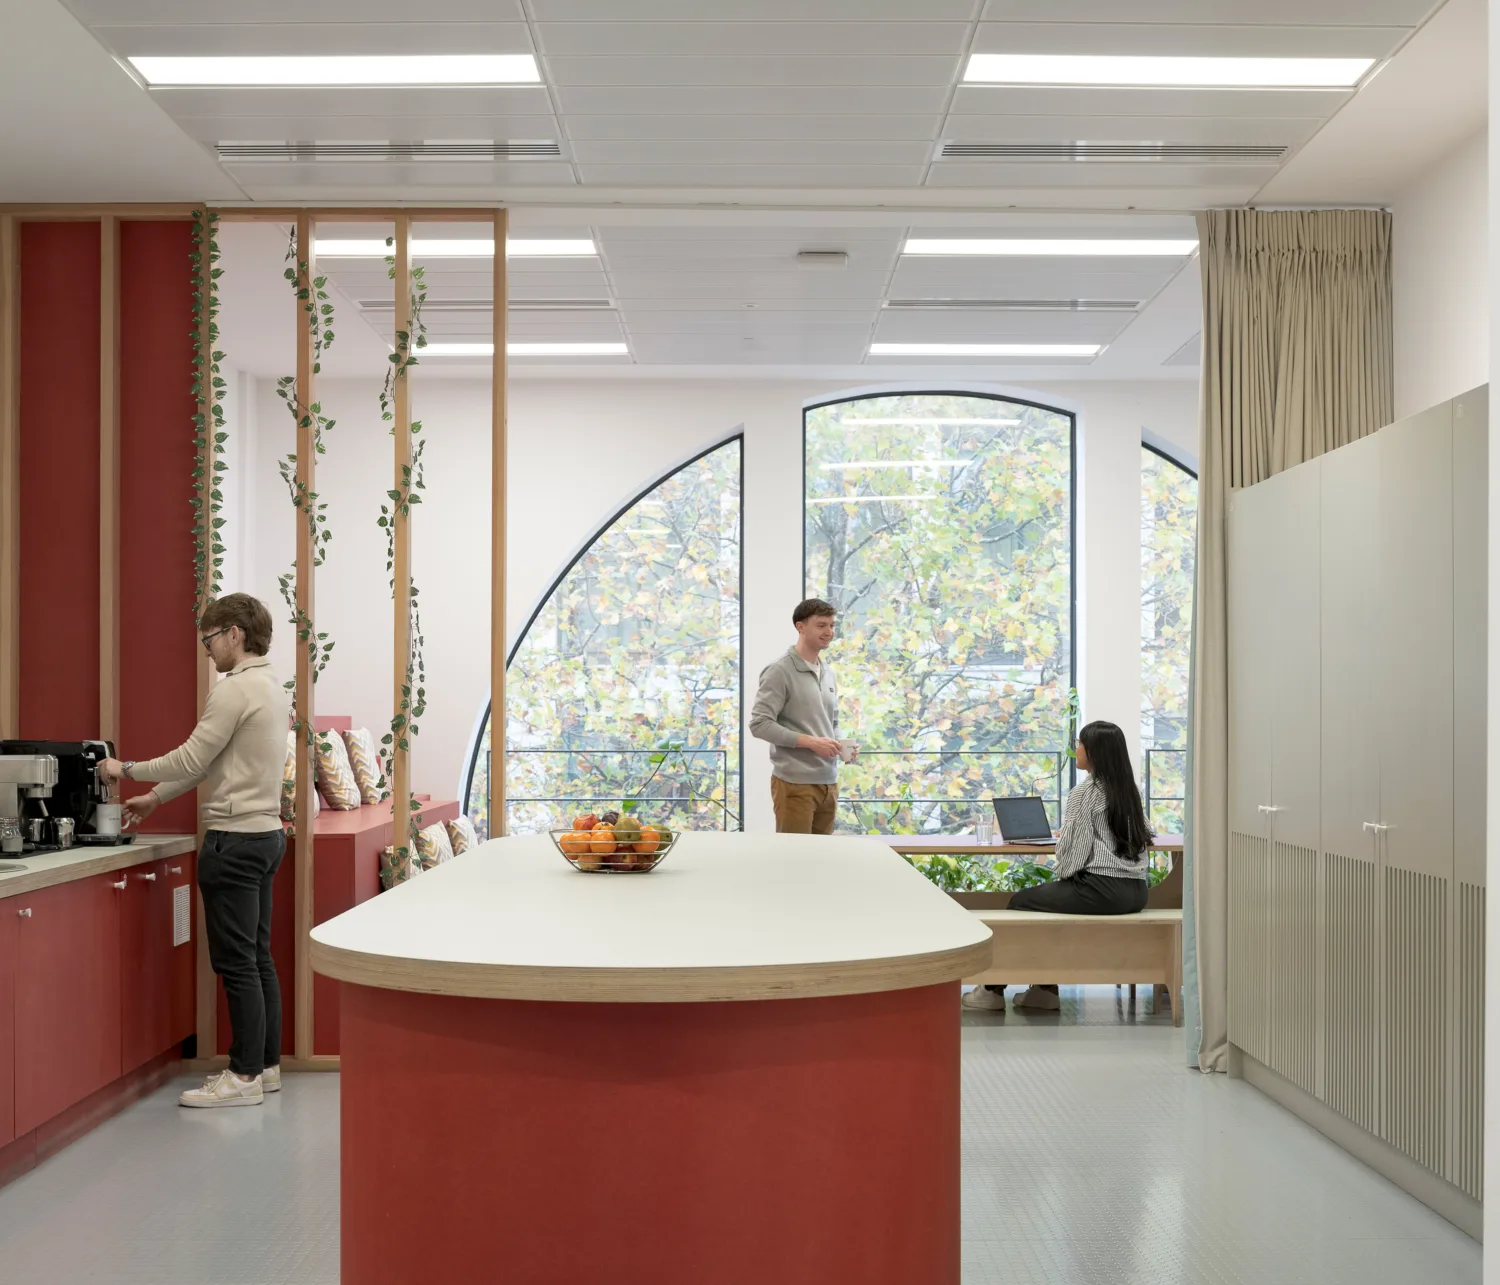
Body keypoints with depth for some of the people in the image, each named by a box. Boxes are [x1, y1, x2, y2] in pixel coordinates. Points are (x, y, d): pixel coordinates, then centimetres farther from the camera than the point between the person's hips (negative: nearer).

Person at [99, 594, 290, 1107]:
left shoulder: (236, 689, -16)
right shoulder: (270, 686, 14)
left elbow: (191, 759, -14)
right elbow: (209, 763, 19)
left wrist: (125, 770, 0)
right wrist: (155, 797, 22)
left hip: (235, 839, -10)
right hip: (265, 833, 10)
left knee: (237, 962, -4)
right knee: (257, 957, 13)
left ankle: (245, 1078, 1)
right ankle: (265, 1065, 19)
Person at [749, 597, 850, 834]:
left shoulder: (828, 672, 15)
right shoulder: (780, 671, -9)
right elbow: (759, 724, -15)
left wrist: (839, 745, 1)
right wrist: (810, 742, -18)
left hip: (828, 782, 7)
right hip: (795, 783, -7)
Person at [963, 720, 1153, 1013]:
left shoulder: (1084, 792, -10)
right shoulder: (1130, 790, 11)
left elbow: (1071, 848, -15)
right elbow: (1145, 837, 23)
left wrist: (1061, 874, 6)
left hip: (1101, 890, -8)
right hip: (1136, 891, 8)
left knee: (1021, 901, 10)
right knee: (1048, 897, 26)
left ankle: (994, 990, 18)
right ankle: (1045, 989, 23)